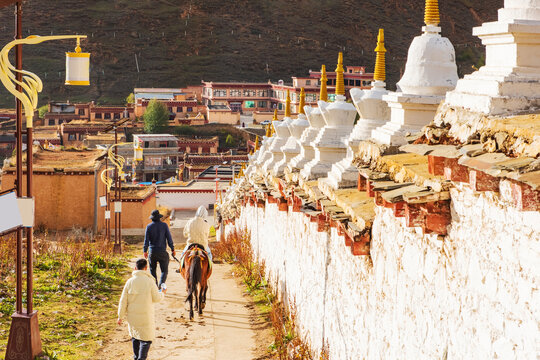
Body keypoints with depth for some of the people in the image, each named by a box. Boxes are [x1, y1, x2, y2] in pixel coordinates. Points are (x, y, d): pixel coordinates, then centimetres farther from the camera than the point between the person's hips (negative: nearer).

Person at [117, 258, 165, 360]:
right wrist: (162, 293, 19)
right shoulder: (149, 281, -13)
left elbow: (123, 301, -2)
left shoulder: (130, 282, -5)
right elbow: (156, 298, -3)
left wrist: (121, 316, 7)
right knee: (146, 339, 5)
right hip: (146, 316, -4)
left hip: (132, 316, 4)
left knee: (135, 337, 22)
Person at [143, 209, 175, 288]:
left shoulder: (149, 226, -3)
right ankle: (161, 284, -16)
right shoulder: (164, 225, -4)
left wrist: (145, 251, 7)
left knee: (152, 270, 15)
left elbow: (146, 240, -3)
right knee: (164, 270, 6)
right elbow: (169, 238, -4)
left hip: (152, 252, 1)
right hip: (162, 252, -1)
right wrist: (172, 249, 4)